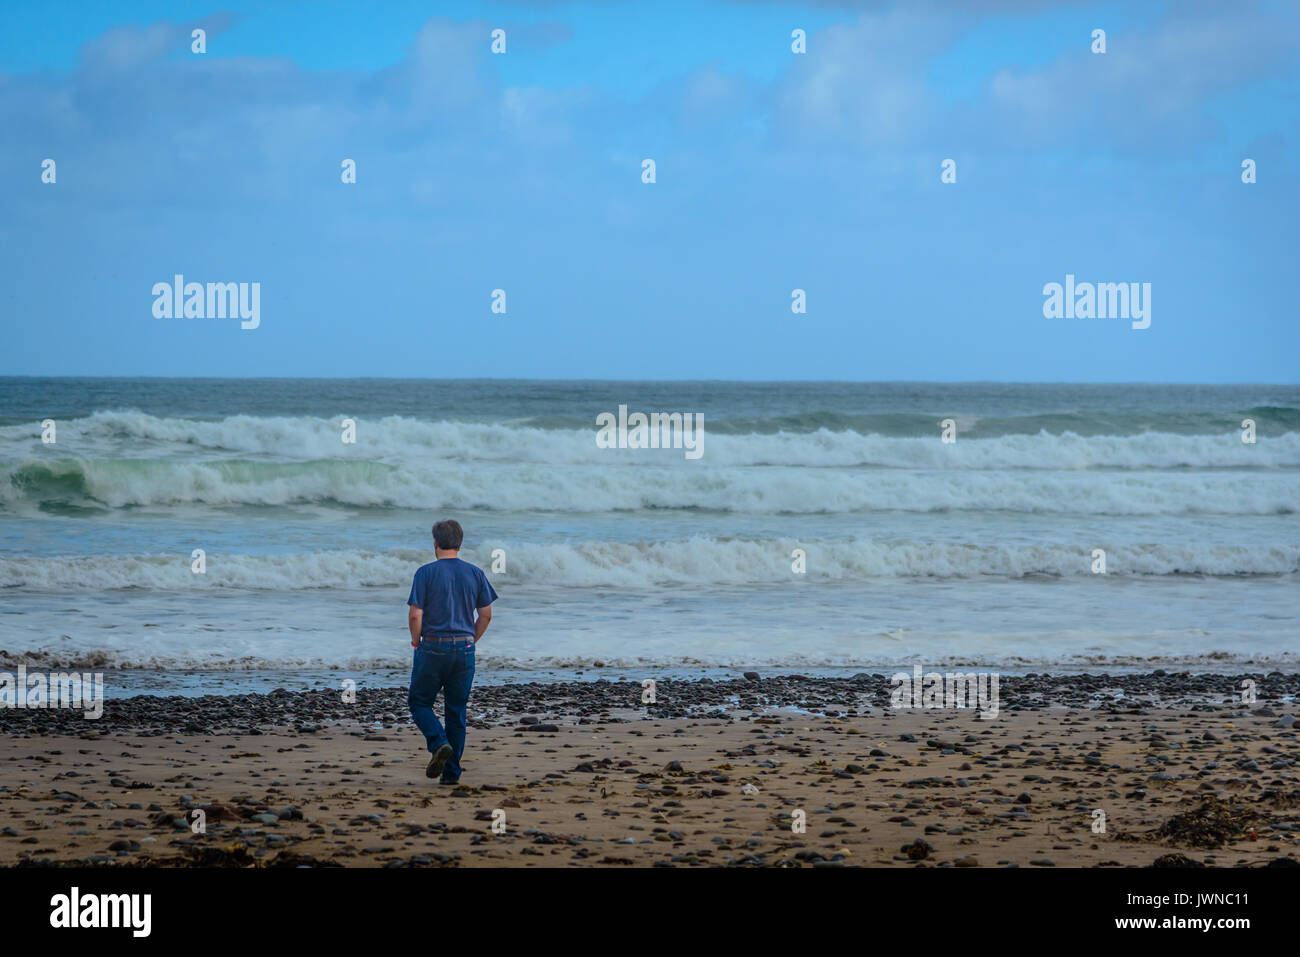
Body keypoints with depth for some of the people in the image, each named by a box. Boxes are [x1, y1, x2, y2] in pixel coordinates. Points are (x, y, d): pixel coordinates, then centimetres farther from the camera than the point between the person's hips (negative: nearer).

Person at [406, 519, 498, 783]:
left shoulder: (426, 573, -7)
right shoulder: (475, 573, 3)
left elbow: (415, 615, -12)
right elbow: (486, 615, 6)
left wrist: (416, 642, 5)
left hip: (432, 647, -3)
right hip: (464, 650, 3)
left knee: (419, 702, 11)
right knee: (456, 710, 10)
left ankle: (439, 743, -14)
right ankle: (451, 772, 10)